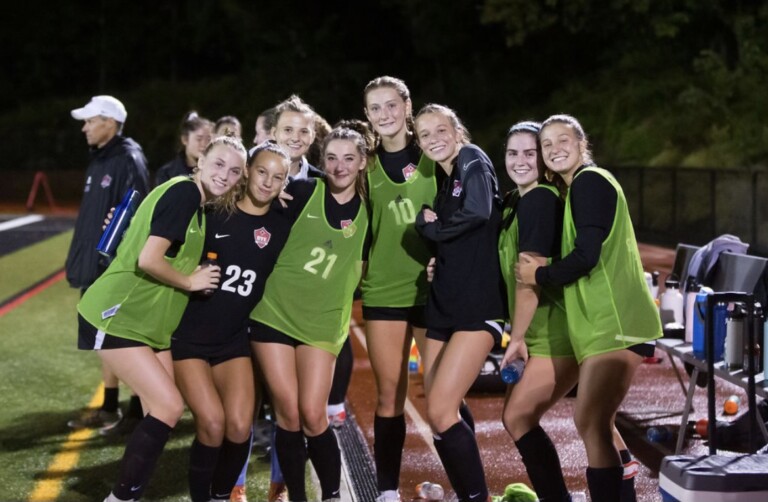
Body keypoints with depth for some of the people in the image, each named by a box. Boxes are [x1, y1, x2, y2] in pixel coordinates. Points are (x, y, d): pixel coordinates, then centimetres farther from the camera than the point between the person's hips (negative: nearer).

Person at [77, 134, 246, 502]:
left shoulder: (198, 203, 12)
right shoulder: (184, 192, -17)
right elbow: (149, 260, -24)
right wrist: (191, 282, -11)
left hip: (151, 323, 10)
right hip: (119, 317, -10)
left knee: (162, 411, 8)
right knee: (169, 406, -15)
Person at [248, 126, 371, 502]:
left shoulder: (367, 212, 4)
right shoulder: (302, 192, -4)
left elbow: (361, 268, 16)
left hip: (323, 323, 1)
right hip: (274, 313, -1)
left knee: (313, 417, -6)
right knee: (288, 415, -2)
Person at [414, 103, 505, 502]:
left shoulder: (473, 161, -5)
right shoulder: (441, 185, 17)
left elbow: (478, 213, -23)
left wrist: (429, 224, -8)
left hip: (478, 307, -8)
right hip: (443, 306, 9)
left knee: (441, 411, -15)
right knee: (437, 415, 7)